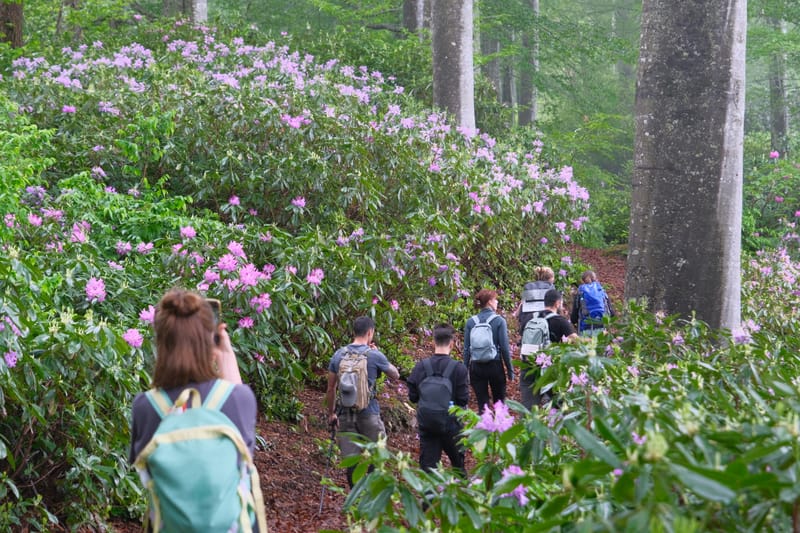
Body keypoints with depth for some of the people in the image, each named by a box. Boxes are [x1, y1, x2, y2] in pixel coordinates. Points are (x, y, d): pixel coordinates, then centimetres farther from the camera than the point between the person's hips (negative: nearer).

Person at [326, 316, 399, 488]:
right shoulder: (374, 356, -8)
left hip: (345, 414, 3)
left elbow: (331, 388, 8)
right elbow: (395, 375, 9)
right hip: (369, 414, -3)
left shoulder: (338, 355, 4)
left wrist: (331, 413, 18)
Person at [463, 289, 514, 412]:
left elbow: (466, 349, 3)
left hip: (476, 367, 2)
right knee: (499, 402, 12)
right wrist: (510, 369, 1)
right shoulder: (499, 321, -7)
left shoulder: (471, 322, 1)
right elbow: (505, 347, -7)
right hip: (495, 365, -2)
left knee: (482, 404, 5)